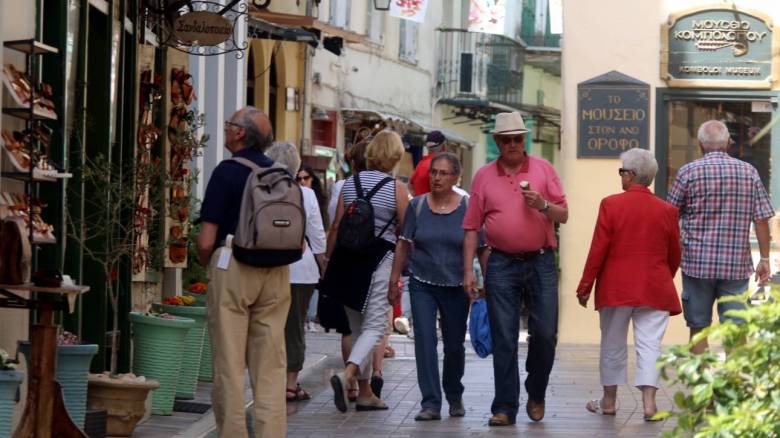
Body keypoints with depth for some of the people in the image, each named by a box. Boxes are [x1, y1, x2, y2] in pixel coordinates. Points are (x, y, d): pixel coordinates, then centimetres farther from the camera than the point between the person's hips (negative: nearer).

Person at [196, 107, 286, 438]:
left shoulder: (227, 171, -8)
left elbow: (206, 241, -10)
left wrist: (206, 263, 9)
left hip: (233, 270, -4)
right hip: (276, 273, 5)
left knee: (230, 364, 2)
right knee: (270, 365, 7)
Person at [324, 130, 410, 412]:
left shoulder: (350, 183, 5)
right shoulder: (396, 189, -7)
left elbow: (336, 226, 6)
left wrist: (328, 262, 14)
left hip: (347, 257, 5)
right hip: (381, 257, -5)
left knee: (357, 326, 15)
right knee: (374, 327, -2)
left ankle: (365, 392, 19)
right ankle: (347, 375, -27)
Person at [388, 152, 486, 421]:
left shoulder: (468, 208, -4)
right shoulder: (417, 206, 0)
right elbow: (403, 245, 5)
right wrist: (394, 281, 3)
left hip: (456, 288, 0)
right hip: (422, 285, 0)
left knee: (454, 345, 9)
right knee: (425, 340, -11)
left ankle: (454, 397, 32)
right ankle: (431, 404, -10)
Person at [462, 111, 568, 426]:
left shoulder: (543, 169, 6)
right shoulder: (484, 176, 7)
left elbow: (563, 216, 6)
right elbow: (471, 227, 6)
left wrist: (542, 205, -14)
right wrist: (468, 270, 0)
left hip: (541, 262, 0)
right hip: (502, 264, 0)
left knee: (545, 333, -1)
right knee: (503, 339, -1)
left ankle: (536, 394, 21)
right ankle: (505, 408, 3)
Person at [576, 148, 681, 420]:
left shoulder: (610, 204, -8)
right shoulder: (667, 210, 1)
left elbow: (597, 251, -7)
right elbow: (675, 256, 9)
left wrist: (585, 286, 1)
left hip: (615, 287, -1)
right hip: (655, 290, 1)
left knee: (612, 345, 11)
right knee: (650, 345, 1)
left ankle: (609, 400, 20)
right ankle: (649, 402, -8)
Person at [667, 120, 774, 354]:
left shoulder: (688, 172, -4)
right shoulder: (748, 172, 2)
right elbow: (761, 219, 0)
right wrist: (764, 259, 7)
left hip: (697, 262, -1)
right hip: (737, 264, 1)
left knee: (699, 328, 7)